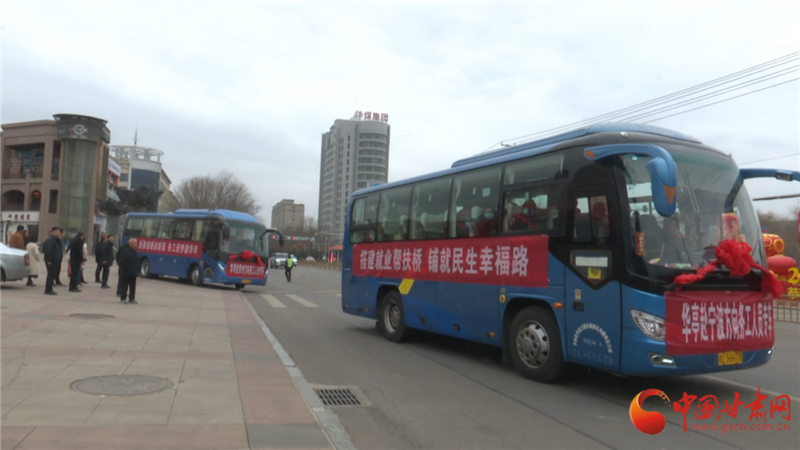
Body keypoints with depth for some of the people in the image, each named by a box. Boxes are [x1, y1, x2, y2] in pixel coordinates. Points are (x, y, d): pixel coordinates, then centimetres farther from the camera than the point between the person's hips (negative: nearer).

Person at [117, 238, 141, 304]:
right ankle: (123, 298, 9)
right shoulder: (125, 251, -15)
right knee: (124, 286, 1)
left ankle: (132, 299, 18)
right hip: (125, 273, -7)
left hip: (133, 273, 7)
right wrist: (128, 270, -19)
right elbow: (122, 262, -19)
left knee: (133, 286, 11)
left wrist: (137, 270, 3)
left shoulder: (135, 252, 10)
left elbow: (138, 262, 15)